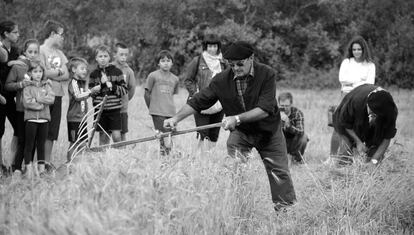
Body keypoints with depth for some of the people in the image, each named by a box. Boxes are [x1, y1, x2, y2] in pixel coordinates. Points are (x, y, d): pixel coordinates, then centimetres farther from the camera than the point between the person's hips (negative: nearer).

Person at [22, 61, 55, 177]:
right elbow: (27, 102, -11)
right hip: (31, 118, -3)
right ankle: (28, 168, 1)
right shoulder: (28, 86, 1)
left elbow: (51, 99, -5)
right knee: (29, 144, -1)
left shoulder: (46, 85, 11)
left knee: (41, 144, 8)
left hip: (44, 119, 3)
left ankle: (41, 168, 12)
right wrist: (41, 105, -10)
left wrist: (36, 99, -11)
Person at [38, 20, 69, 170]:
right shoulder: (41, 50, -6)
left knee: (52, 131, 6)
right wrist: (59, 71, -2)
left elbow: (66, 76, 8)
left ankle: (47, 162, 10)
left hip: (57, 95, 7)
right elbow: (43, 73, -16)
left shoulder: (59, 53, 18)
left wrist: (51, 73, -8)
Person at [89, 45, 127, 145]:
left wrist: (112, 86, -15)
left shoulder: (116, 72, 2)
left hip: (114, 108, -2)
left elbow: (124, 90, 1)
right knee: (103, 137, 6)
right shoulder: (94, 74, 7)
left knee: (116, 136, -9)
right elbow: (91, 92, 2)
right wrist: (101, 85, -13)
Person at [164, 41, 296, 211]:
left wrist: (237, 118, -39)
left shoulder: (267, 74, -23)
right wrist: (176, 118, -23)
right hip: (240, 132, 1)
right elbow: (198, 101, -12)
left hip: (268, 130, -1)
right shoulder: (222, 80, -16)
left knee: (279, 172, 3)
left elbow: (265, 109, -30)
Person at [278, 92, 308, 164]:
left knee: (303, 137, -32)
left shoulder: (297, 113, -19)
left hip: (294, 143, -2)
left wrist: (288, 125, -51)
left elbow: (301, 132, -34)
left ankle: (297, 157, -3)